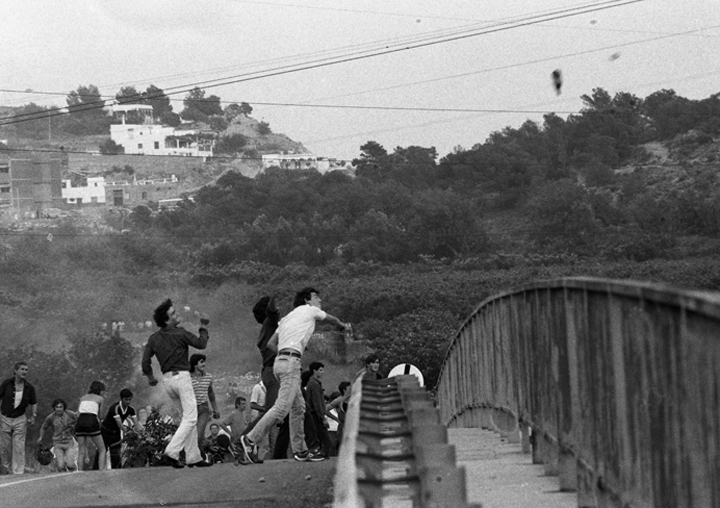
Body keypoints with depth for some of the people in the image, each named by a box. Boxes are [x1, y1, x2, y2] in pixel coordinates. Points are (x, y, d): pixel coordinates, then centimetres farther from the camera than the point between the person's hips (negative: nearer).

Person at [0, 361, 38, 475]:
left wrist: (33, 416, -2)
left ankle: (18, 472, -3)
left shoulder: (29, 388, -3)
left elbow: (33, 403, 12)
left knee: (19, 448, -6)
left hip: (20, 420, 0)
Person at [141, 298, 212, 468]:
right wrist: (203, 328, 14)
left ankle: (193, 457, 11)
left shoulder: (154, 338, 8)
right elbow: (201, 344, -1)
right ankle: (172, 452, -23)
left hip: (167, 379, 7)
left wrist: (150, 377, 17)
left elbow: (145, 360, 3)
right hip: (181, 376, -7)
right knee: (190, 419, -8)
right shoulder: (179, 333, -8)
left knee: (189, 417, 15)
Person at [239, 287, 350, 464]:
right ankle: (250, 439, -19)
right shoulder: (310, 310, 7)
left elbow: (270, 343, 22)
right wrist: (343, 325, 46)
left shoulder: (288, 318, 25)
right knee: (282, 407, -16)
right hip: (291, 362, -9)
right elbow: (332, 319, 26)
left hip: (282, 361, 9)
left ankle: (300, 450, 9)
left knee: (298, 407, 9)